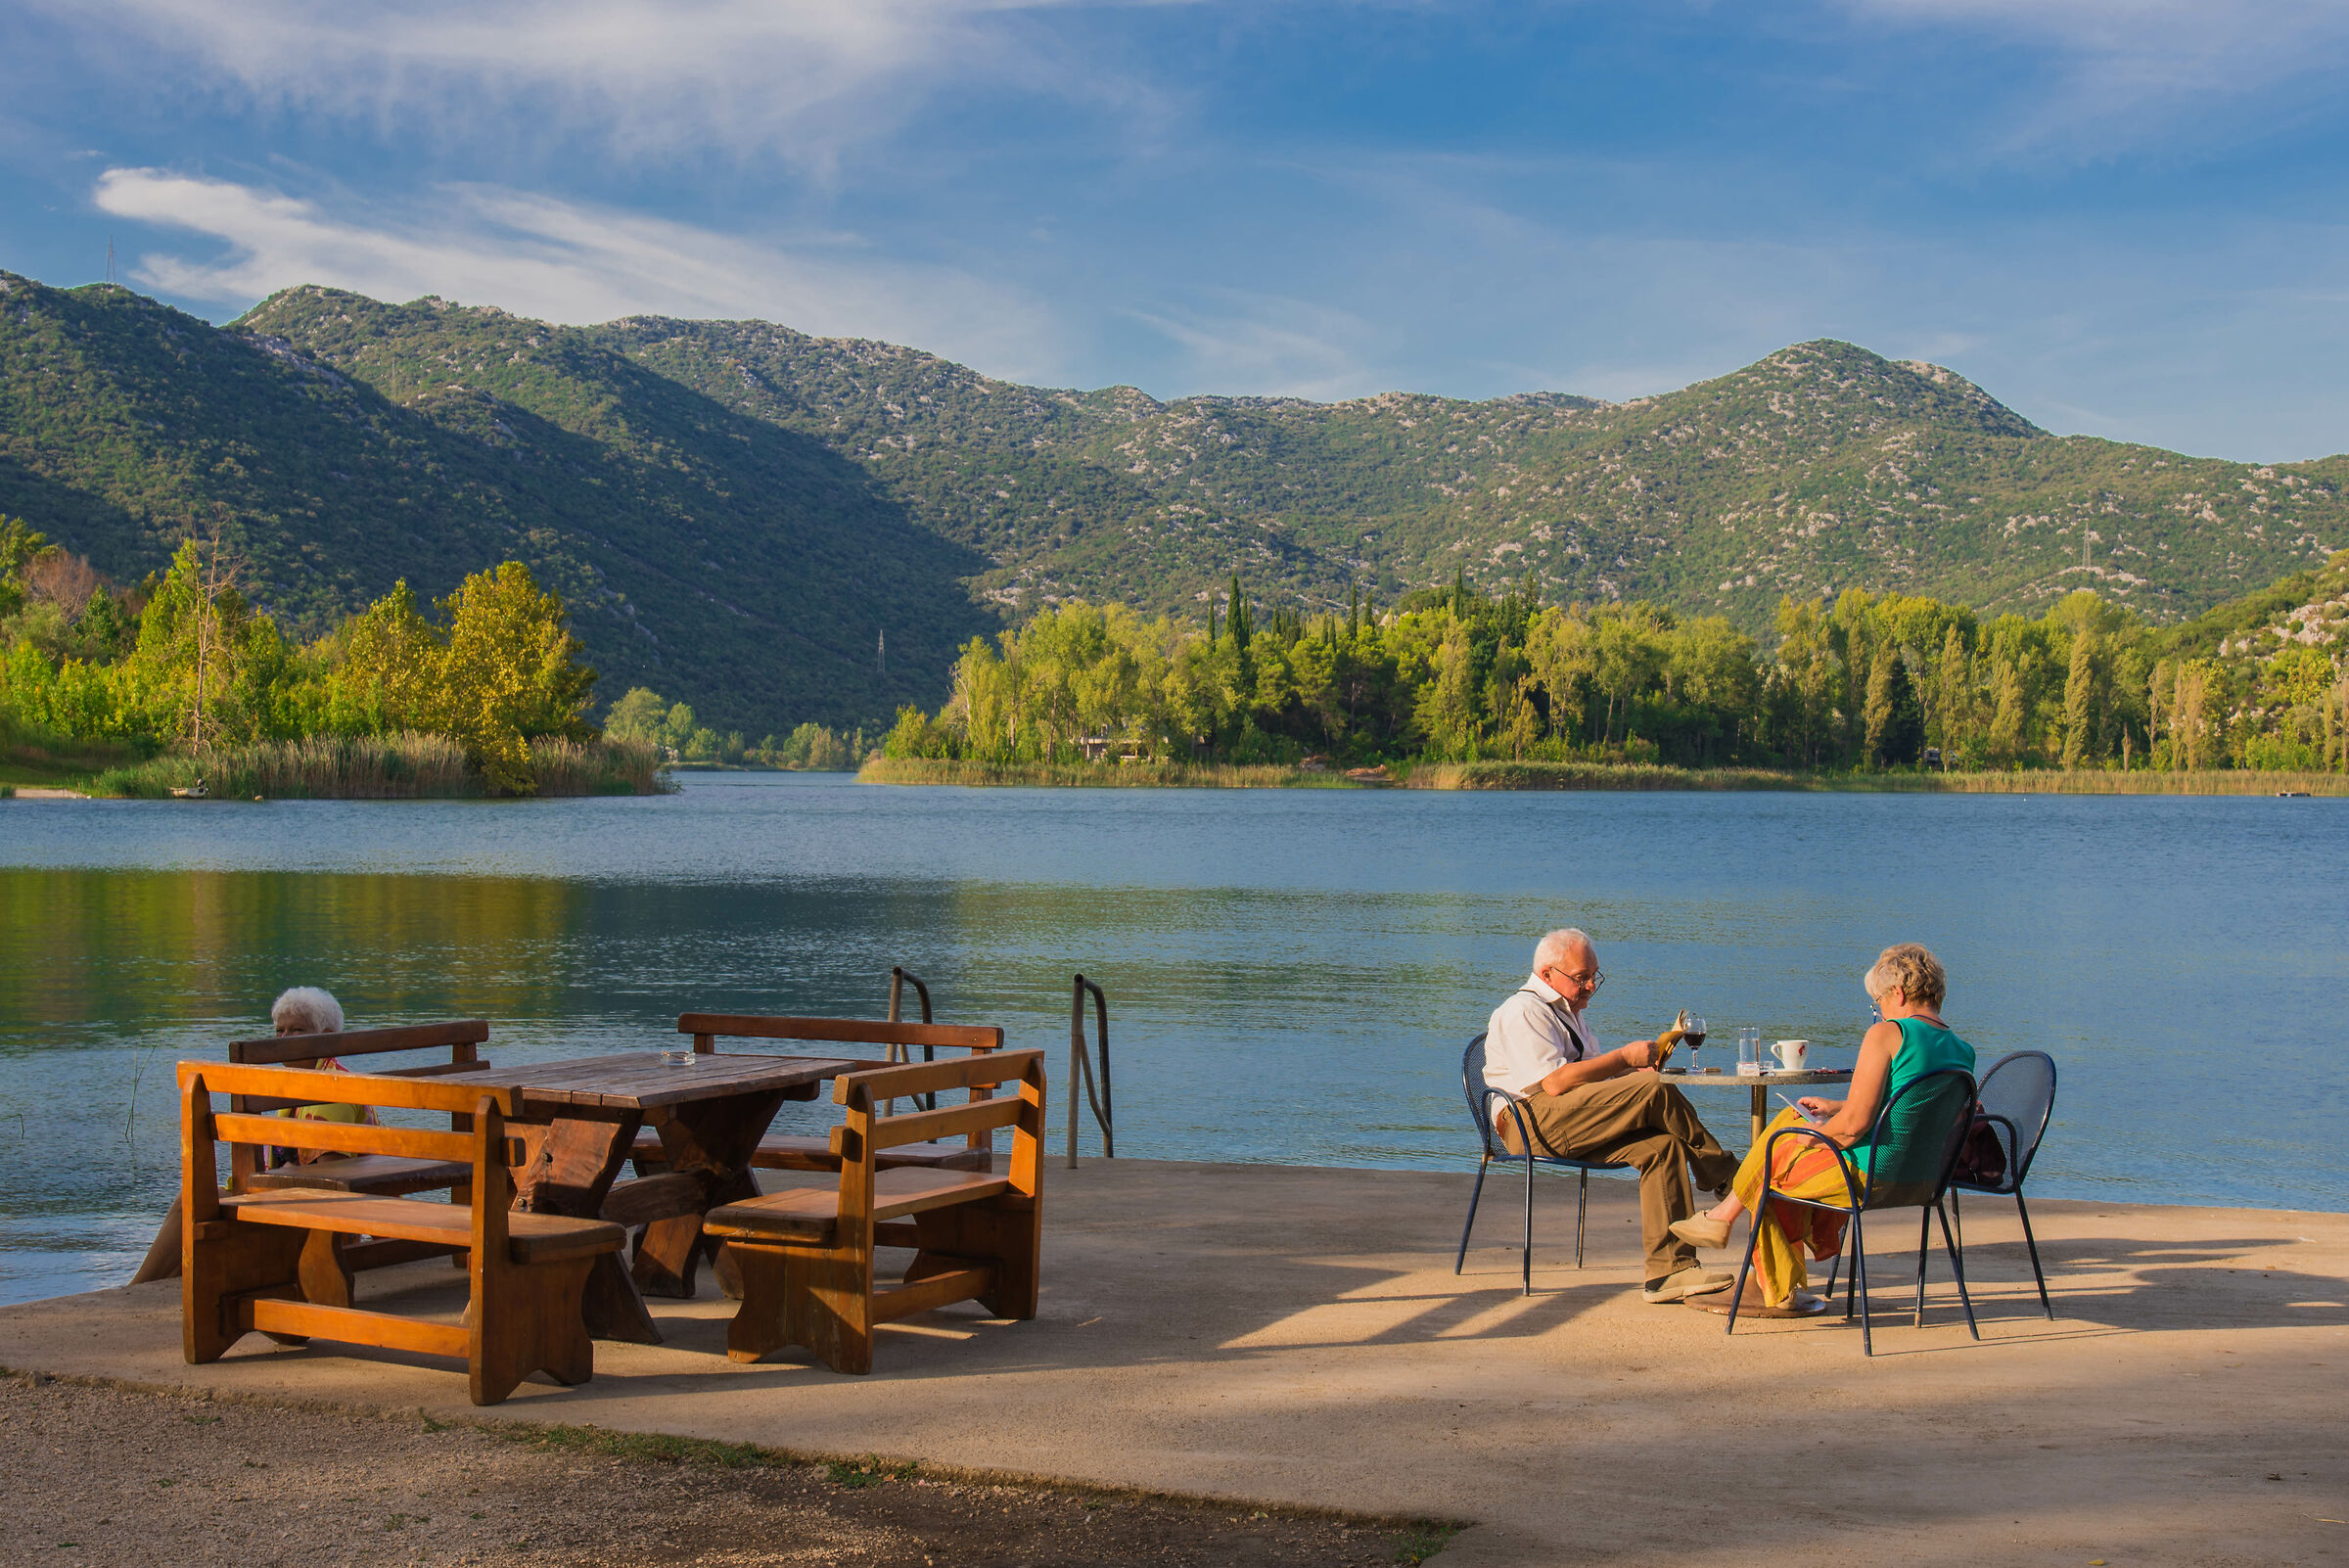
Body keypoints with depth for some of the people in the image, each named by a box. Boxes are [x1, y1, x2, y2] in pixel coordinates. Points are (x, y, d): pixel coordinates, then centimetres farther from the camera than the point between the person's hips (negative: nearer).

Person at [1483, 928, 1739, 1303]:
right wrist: (1625, 1057, -13)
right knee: (1655, 1091, -22)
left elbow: (1592, 1075, 25)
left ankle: (1668, 1271, -22)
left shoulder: (1567, 1012, 28)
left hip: (1572, 1126, 9)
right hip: (1532, 1123, -9)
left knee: (1661, 1145, -16)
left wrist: (1638, 1065, 3)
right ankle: (1727, 1179, -6)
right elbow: (1556, 1081, -18)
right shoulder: (1523, 1012, -5)